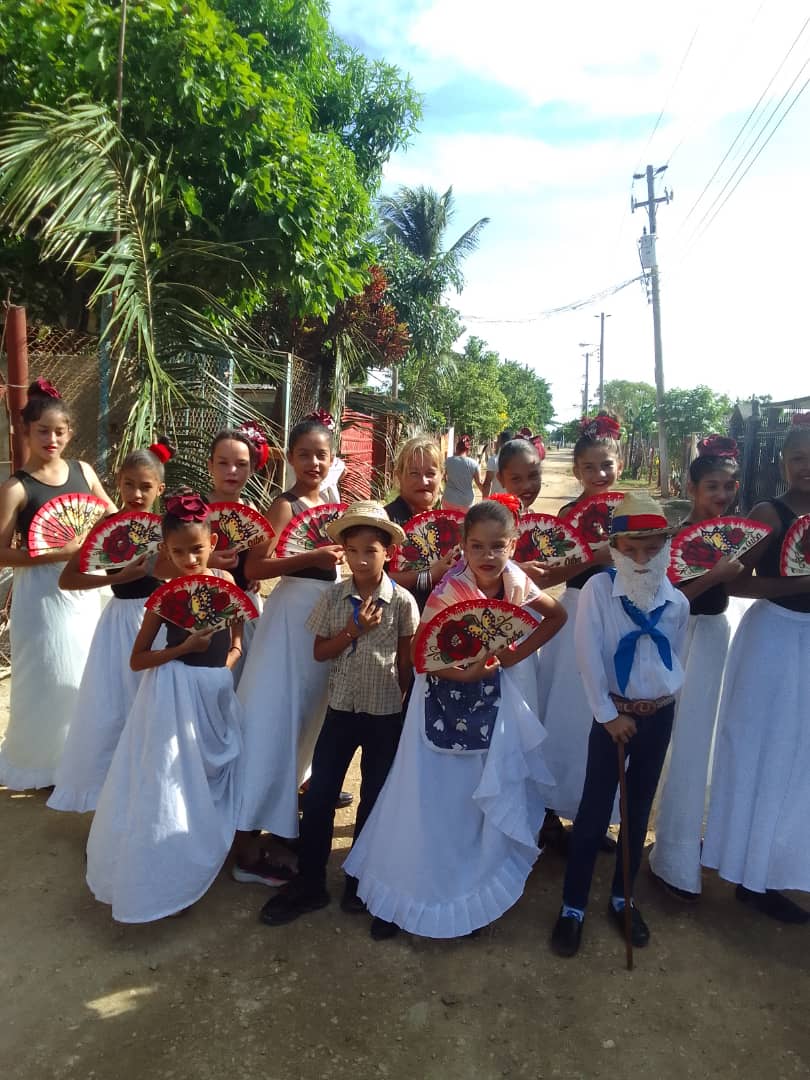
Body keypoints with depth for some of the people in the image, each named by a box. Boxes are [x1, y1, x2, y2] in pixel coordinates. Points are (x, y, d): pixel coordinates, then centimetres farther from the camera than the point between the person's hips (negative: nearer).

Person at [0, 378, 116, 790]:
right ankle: (41, 764, 27)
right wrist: (58, 553, -23)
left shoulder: (83, 472, 2)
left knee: (85, 674, 14)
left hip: (83, 588, 5)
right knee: (49, 678, 5)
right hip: (42, 594, -5)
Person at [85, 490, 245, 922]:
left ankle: (201, 862, 39)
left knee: (212, 779, 17)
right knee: (172, 783, 3)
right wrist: (185, 648, -19)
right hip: (174, 695, -4)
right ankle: (166, 879, 21)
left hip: (217, 693, 4)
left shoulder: (225, 581, -2)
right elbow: (137, 659, -8)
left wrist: (223, 669, -9)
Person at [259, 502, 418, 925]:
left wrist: (398, 703, 0)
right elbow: (320, 652, -2)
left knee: (373, 798, 13)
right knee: (319, 794, 6)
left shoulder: (402, 601, -10)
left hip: (386, 714, -1)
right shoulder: (333, 597, -4)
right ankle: (309, 882, 23)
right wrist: (354, 630, -16)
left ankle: (359, 881, 32)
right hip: (341, 708, 2)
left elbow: (406, 660, -1)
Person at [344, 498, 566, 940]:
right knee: (429, 803, 6)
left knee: (485, 800, 15)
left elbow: (557, 615, 6)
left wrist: (515, 655, -4)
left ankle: (473, 893, 36)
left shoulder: (515, 582, -11)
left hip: (492, 702, 4)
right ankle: (401, 899, 26)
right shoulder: (449, 592, -23)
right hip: (444, 704, -4)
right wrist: (466, 672, -32)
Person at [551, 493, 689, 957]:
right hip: (613, 714, -3)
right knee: (594, 811, 2)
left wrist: (661, 699, 3)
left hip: (659, 716, 4)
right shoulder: (598, 589, -13)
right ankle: (573, 907, 17)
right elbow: (588, 656, -15)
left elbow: (676, 661, 8)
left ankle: (623, 899, 33)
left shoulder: (677, 602, -3)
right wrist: (608, 714, -14)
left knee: (639, 810, 15)